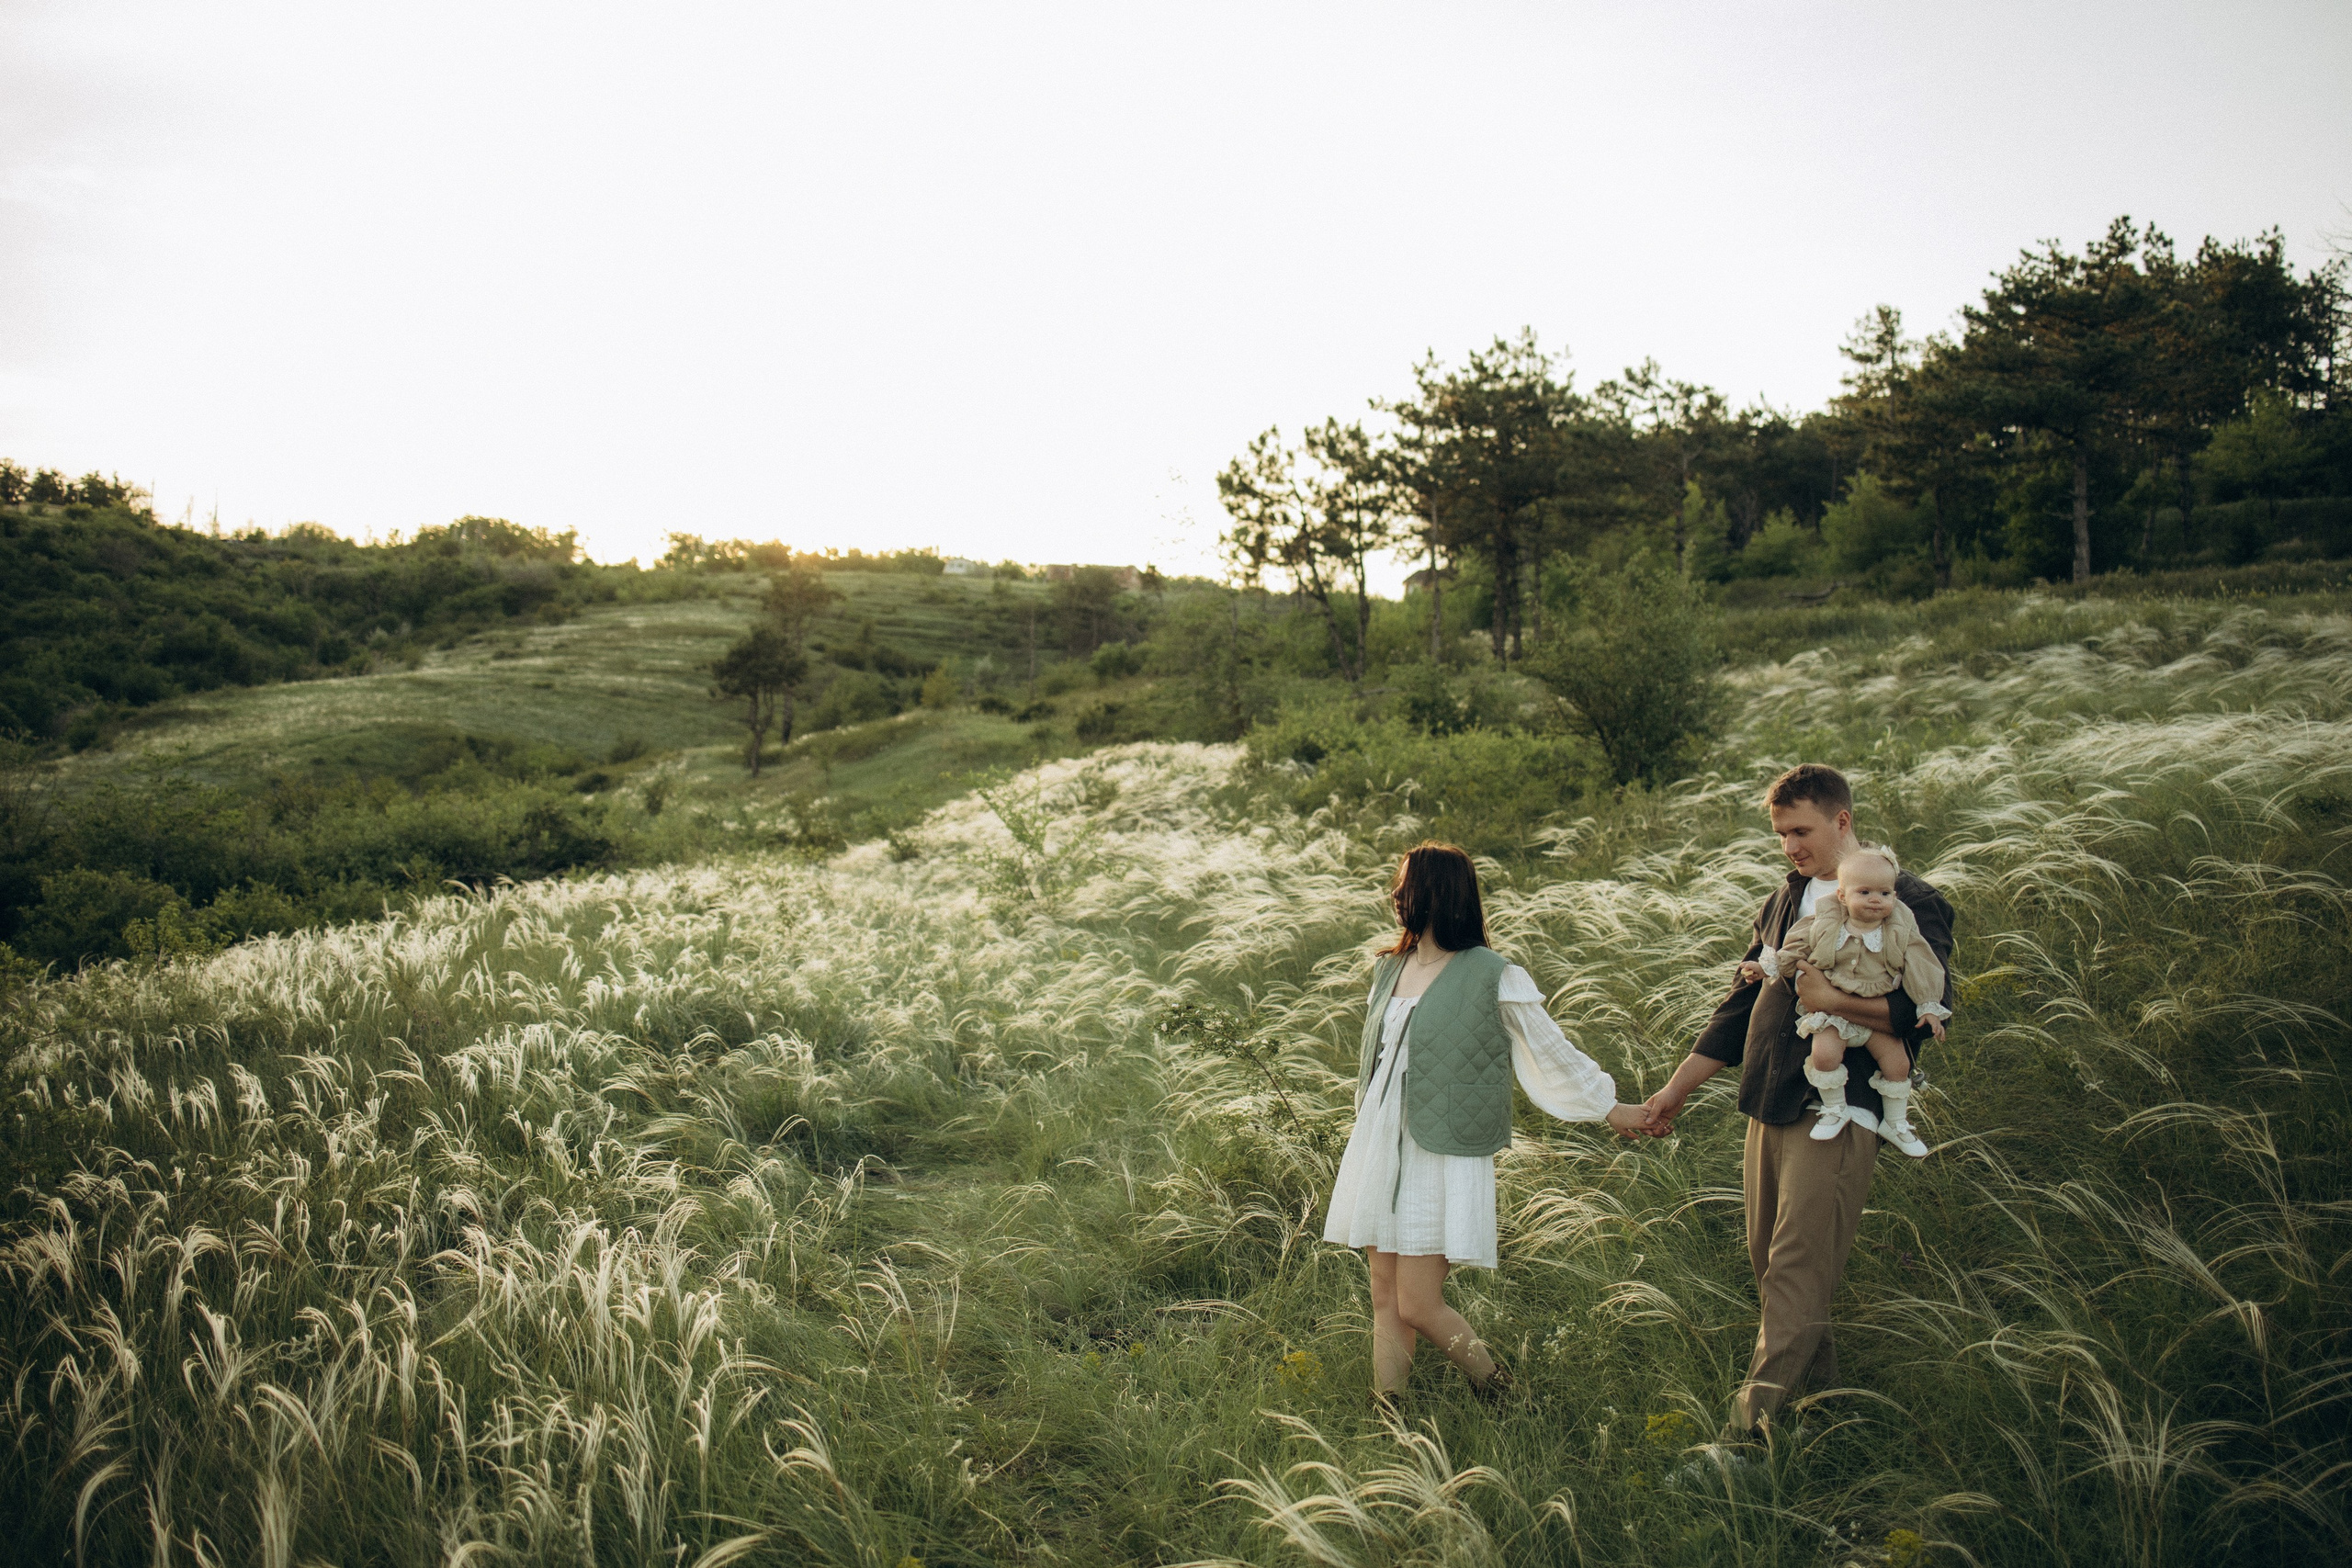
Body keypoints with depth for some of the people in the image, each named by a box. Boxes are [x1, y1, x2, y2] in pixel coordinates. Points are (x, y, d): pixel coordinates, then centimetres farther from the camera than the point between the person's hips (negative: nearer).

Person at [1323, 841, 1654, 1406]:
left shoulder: (1495, 977, -10)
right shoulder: (1390, 968, 10)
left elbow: (1552, 1050, 1)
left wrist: (1610, 1108, 7)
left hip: (1443, 1154, -6)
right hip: (1381, 1148, 6)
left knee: (1419, 1307, -5)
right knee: (1385, 1299, 9)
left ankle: (1500, 1390, 19)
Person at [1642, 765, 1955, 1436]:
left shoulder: (1908, 903, -2)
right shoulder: (1785, 903, 18)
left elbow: (1929, 1007, -14)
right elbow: (1740, 1008, 22)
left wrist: (1833, 1000, -21)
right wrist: (1676, 1089, 21)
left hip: (1838, 1112, -7)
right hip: (1769, 1110, 7)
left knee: (1798, 1269, -11)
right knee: (1769, 1263, 10)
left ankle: (1752, 1418, -10)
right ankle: (1820, 1397, 24)